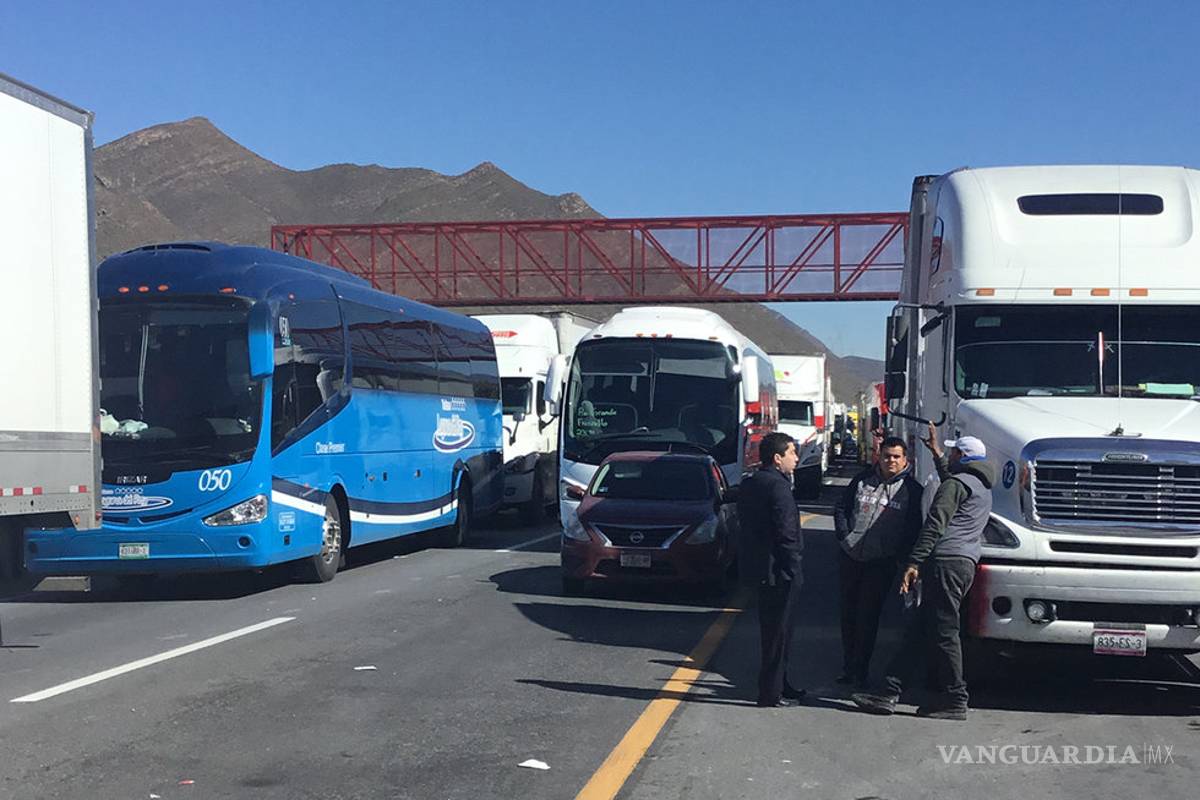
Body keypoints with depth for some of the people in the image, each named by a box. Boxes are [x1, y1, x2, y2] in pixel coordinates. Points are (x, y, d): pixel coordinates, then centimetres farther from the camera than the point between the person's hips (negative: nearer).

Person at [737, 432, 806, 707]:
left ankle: (779, 684, 31)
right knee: (778, 633, 1)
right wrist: (794, 571, -16)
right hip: (778, 571, -9)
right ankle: (772, 694, 8)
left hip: (757, 567, 9)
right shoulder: (778, 486, -19)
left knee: (772, 630, 20)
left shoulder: (748, 484, 10)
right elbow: (786, 535, -22)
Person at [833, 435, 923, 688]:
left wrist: (898, 553, -8)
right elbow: (841, 509, 12)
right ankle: (848, 666, 19)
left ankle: (859, 669, 5)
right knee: (848, 613, 9)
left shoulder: (911, 489, 0)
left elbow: (915, 527, 0)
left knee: (868, 616, -3)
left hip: (881, 563, -3)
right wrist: (844, 536, 0)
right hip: (851, 557, 3)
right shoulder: (863, 479, 7)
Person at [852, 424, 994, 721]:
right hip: (966, 563, 10)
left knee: (943, 631, -6)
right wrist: (936, 451, 56)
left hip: (947, 561, -10)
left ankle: (955, 700, -3)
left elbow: (935, 525, -15)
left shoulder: (957, 483, -5)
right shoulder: (982, 489, 25)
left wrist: (914, 563, -19)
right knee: (919, 630, 6)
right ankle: (889, 693, 5)